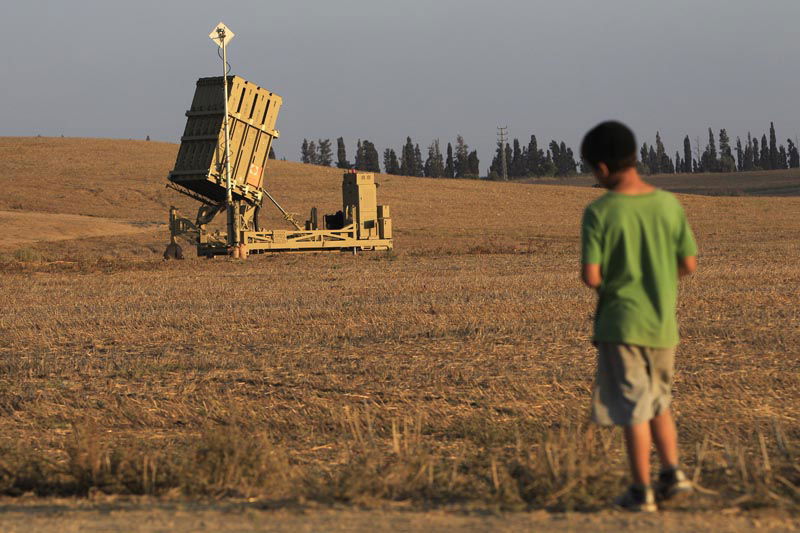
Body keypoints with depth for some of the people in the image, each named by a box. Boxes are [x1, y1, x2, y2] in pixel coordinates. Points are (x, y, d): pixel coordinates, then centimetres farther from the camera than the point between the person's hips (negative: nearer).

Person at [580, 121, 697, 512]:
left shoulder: (599, 212, -14)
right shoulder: (669, 205, -3)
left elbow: (590, 276, -17)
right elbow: (689, 264, 1)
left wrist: (604, 280, 6)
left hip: (621, 323, -4)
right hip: (663, 323, 4)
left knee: (633, 409, 2)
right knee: (658, 402, 21)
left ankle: (642, 491, 4)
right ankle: (672, 472, 8)